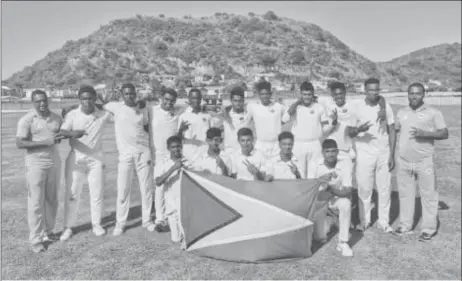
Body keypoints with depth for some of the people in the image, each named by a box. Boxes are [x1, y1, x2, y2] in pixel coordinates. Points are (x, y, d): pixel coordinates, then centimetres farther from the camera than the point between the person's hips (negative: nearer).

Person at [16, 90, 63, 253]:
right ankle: (36, 239, 9)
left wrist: (58, 138, -6)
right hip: (35, 164, -5)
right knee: (36, 202, 0)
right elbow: (19, 143, -14)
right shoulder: (26, 120, -8)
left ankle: (47, 231, 25)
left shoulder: (57, 118, 5)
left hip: (54, 163, 5)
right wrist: (45, 142, -22)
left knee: (51, 199, 11)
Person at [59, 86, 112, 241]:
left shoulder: (104, 114, -5)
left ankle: (97, 224, 24)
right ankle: (68, 227, 18)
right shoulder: (72, 115, -7)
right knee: (72, 193, 3)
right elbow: (62, 132, -18)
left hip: (96, 158, 1)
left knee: (97, 193, 9)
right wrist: (72, 133, -40)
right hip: (76, 158, -1)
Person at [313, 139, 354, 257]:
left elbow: (348, 191, -21)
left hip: (338, 200, 0)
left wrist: (330, 188, -36)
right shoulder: (316, 166, -10)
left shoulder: (345, 166, -14)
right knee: (320, 237, -16)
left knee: (345, 203, -38)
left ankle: (343, 243, -23)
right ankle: (329, 222, 21)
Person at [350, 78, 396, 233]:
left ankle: (384, 221, 19)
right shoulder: (357, 107, -4)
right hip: (364, 153, -1)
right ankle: (364, 220, 17)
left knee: (385, 189, 6)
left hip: (383, 153, 2)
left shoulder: (386, 106, 0)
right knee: (364, 188, 3)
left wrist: (392, 155, 0)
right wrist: (359, 129, -26)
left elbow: (392, 131, 5)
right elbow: (349, 132, -2)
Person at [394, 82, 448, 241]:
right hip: (404, 161, 4)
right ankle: (405, 225, 23)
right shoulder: (402, 112, 9)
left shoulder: (433, 112, -2)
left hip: (424, 161, -3)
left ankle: (429, 228, 16)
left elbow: (444, 134, -5)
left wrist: (424, 133, -20)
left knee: (428, 194, 3)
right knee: (405, 193, 11)